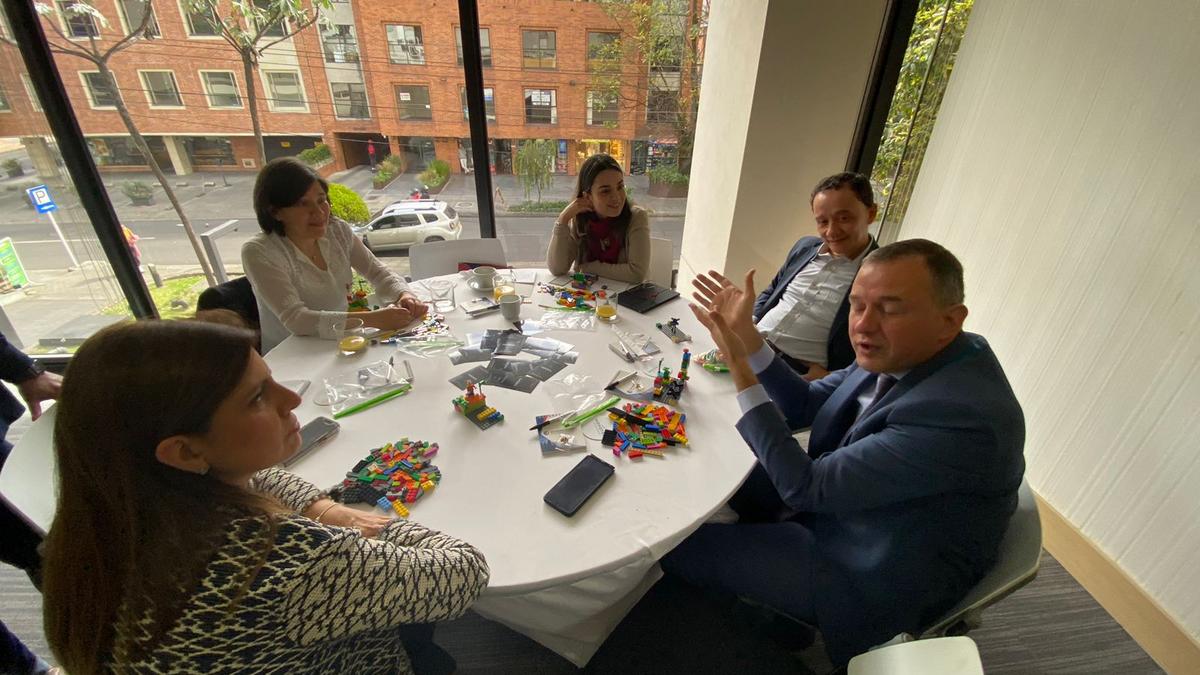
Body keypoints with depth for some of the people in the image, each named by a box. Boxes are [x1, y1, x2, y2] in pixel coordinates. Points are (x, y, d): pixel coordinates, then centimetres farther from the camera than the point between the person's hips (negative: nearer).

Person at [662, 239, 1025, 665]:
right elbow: (804, 404, -1)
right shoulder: (899, 353, -9)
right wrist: (746, 335, -14)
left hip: (872, 578, -8)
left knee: (681, 545, -8)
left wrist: (740, 369, -33)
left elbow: (806, 486, -31)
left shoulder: (962, 413, -35)